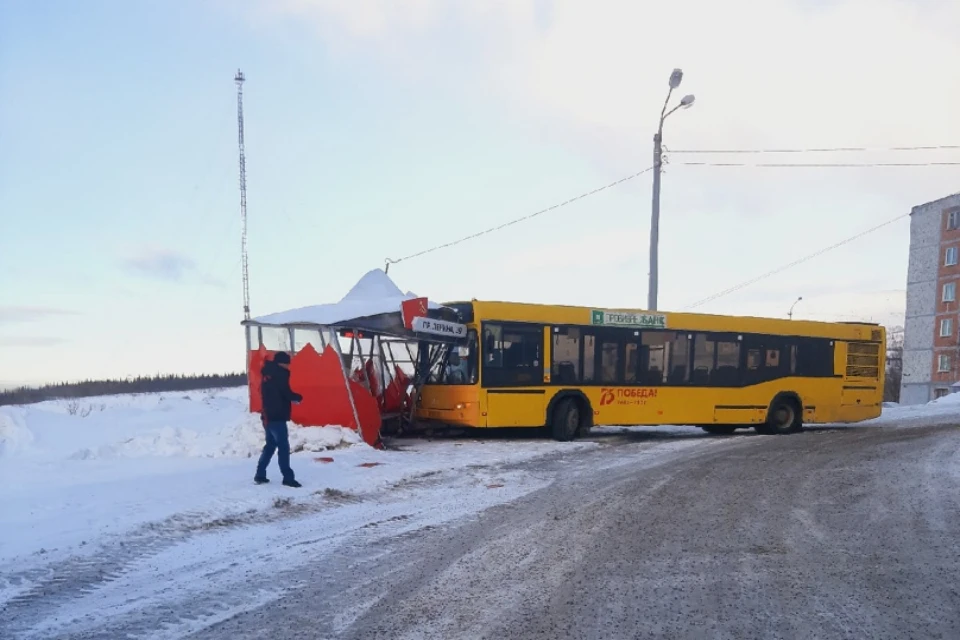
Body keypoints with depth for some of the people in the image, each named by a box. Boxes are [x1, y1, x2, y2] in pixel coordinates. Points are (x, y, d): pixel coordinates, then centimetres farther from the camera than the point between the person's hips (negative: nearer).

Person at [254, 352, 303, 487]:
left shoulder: (268, 375, 16)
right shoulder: (280, 374, -12)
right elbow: (286, 393, -15)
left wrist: (292, 398, 11)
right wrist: (299, 397, 5)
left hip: (267, 416, 9)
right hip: (277, 416, -9)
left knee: (270, 445, 18)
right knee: (283, 446, -8)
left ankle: (260, 475, 19)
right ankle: (288, 477, -9)